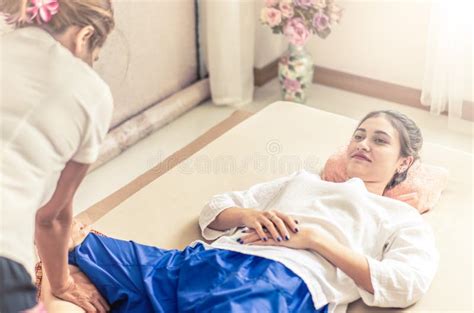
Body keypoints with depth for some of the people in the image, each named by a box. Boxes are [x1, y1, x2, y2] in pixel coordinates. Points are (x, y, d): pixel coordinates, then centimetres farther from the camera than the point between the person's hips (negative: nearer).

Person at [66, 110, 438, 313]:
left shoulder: (402, 217, 25)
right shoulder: (302, 180, 36)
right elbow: (214, 209, 30)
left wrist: (315, 237, -3)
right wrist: (247, 215, 4)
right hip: (217, 260, 6)